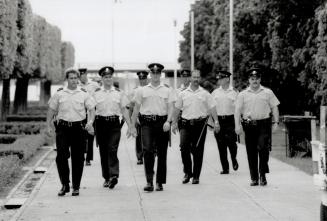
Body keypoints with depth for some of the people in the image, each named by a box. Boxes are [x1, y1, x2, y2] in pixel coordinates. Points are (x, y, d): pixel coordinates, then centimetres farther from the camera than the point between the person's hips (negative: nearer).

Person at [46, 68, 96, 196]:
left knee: (78, 158, 4)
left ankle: (76, 187, 14)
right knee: (61, 156, -9)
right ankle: (65, 185, 4)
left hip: (79, 128, 0)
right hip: (63, 128, 0)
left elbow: (92, 109, 6)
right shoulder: (59, 94, 6)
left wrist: (90, 122, -12)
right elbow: (51, 110, 12)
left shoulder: (84, 94, 6)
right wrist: (48, 126, 5)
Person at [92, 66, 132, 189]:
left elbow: (124, 110, 9)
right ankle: (106, 178, 14)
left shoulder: (119, 93, 7)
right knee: (103, 151, 5)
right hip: (100, 123, 1)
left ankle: (114, 175, -20)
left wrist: (130, 126, 5)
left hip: (114, 123, -1)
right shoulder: (96, 93, 6)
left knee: (112, 150, -14)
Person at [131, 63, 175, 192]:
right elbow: (136, 109, 13)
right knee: (147, 150, -16)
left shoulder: (167, 91, 9)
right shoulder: (142, 91, 10)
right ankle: (149, 181, -15)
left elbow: (170, 107, 2)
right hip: (147, 122, -1)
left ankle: (159, 182, 14)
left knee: (162, 153, 4)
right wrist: (133, 126, 11)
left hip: (162, 122, 1)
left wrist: (168, 121, -15)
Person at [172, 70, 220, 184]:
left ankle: (196, 176, 11)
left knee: (198, 151, 2)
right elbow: (177, 109, 13)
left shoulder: (205, 94, 6)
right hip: (186, 124, 1)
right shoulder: (183, 94, 9)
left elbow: (212, 108, 3)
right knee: (184, 147, -12)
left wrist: (216, 121, -7)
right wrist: (174, 123, 9)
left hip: (200, 124, -1)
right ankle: (187, 172, 6)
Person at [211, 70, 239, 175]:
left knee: (231, 143, -6)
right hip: (218, 120, 2)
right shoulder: (215, 93, 8)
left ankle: (234, 160, 25)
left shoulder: (234, 92, 1)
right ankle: (225, 168, 11)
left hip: (230, 120, -2)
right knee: (221, 146, 3)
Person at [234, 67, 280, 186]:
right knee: (251, 152, 3)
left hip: (264, 124, -1)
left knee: (263, 148, -12)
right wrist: (237, 125, -5)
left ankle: (263, 175, 0)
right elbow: (238, 110, 5)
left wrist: (275, 122, 2)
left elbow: (274, 107, 11)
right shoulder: (243, 94, 9)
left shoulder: (268, 92, 9)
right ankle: (254, 178, 11)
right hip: (249, 124, 1)